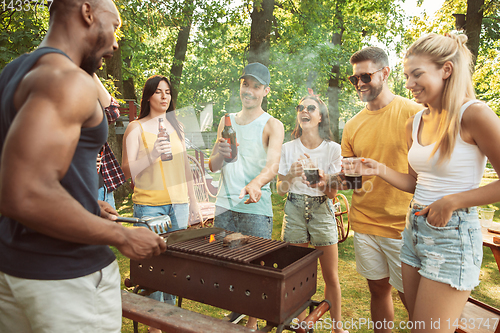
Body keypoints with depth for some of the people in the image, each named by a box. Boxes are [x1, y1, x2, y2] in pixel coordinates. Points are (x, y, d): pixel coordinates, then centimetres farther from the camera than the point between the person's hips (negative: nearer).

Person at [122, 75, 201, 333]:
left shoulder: (176, 127, 13)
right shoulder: (136, 128, -1)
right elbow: (127, 171, -7)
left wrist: (193, 200, 17)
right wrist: (152, 155, -24)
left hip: (178, 203, 5)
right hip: (149, 204, -4)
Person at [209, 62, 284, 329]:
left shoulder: (272, 125, -2)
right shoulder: (227, 121, 12)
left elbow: (273, 165, -19)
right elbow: (213, 167, 8)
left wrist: (255, 184, -40)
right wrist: (218, 154, -16)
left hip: (256, 207, -4)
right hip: (225, 204, 4)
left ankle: (252, 322, 22)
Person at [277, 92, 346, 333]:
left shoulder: (332, 149, -3)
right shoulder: (288, 148, 1)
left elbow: (332, 193, -4)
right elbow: (280, 190, 4)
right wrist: (291, 174, -16)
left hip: (322, 211, -1)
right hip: (294, 211, 1)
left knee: (331, 277, 6)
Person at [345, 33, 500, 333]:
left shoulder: (474, 114, -14)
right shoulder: (415, 123, 7)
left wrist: (452, 201, -15)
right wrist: (380, 170, -1)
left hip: (453, 236, -7)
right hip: (415, 230, 7)